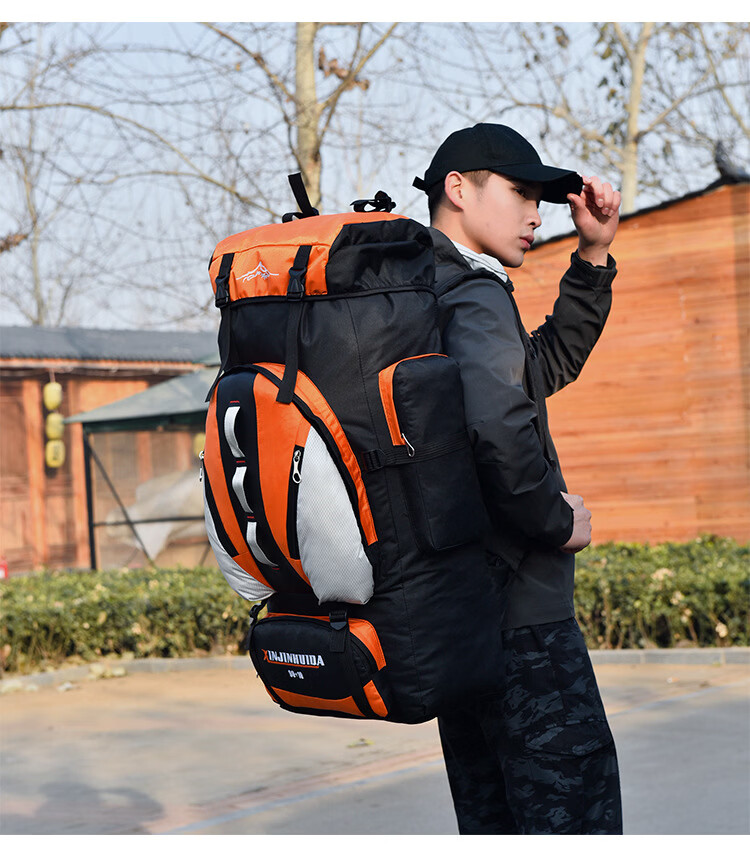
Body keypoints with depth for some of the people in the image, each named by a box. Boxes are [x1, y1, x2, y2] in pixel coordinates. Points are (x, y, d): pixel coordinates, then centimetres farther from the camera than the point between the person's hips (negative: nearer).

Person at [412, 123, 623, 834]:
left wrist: (593, 255, 18)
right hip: (517, 610, -10)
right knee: (576, 815, -7)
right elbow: (498, 423, -34)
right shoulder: (475, 296, -14)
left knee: (490, 818, 16)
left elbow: (545, 365, 27)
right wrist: (556, 520, -18)